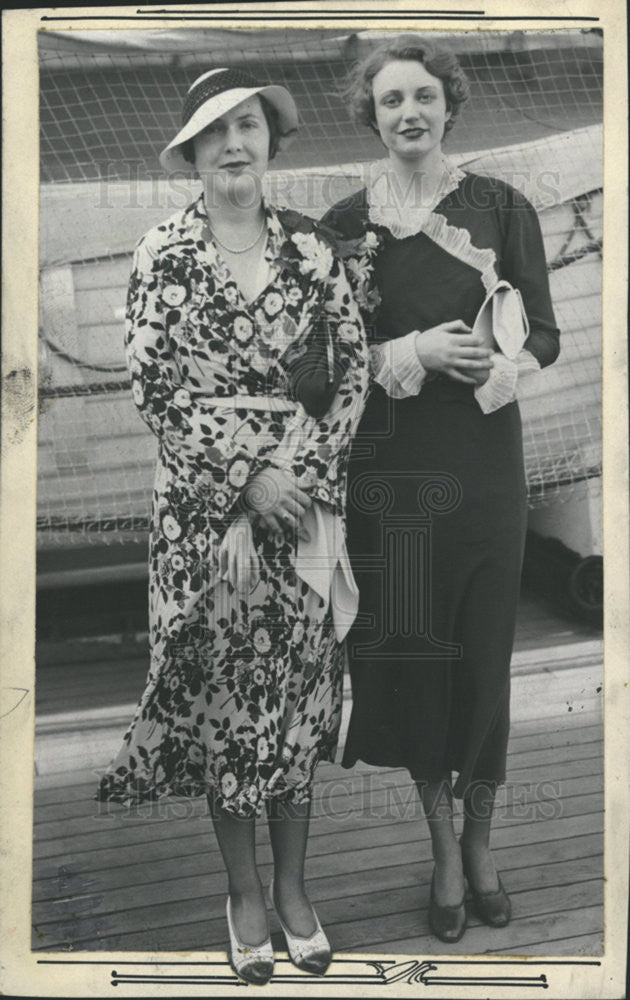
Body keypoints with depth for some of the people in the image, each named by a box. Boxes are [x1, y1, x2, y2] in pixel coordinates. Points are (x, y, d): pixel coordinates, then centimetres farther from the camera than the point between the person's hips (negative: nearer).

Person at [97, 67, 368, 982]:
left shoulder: (310, 248, 4)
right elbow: (154, 391, -6)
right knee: (219, 685, 6)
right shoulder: (163, 255, -2)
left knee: (299, 685, 8)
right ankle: (244, 889, 24)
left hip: (303, 493, 2)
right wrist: (242, 480, -12)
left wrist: (299, 469, -8)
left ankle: (293, 885, 25)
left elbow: (355, 368, 3)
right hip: (200, 497, -1)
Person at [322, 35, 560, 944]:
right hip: (389, 463, 0)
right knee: (409, 651, 4)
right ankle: (443, 847, 25)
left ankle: (480, 840, 27)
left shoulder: (503, 209, 4)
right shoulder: (346, 224, 4)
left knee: (485, 648, 5)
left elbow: (545, 334, 5)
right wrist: (414, 353, -13)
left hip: (485, 460, 0)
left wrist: (505, 360, -16)